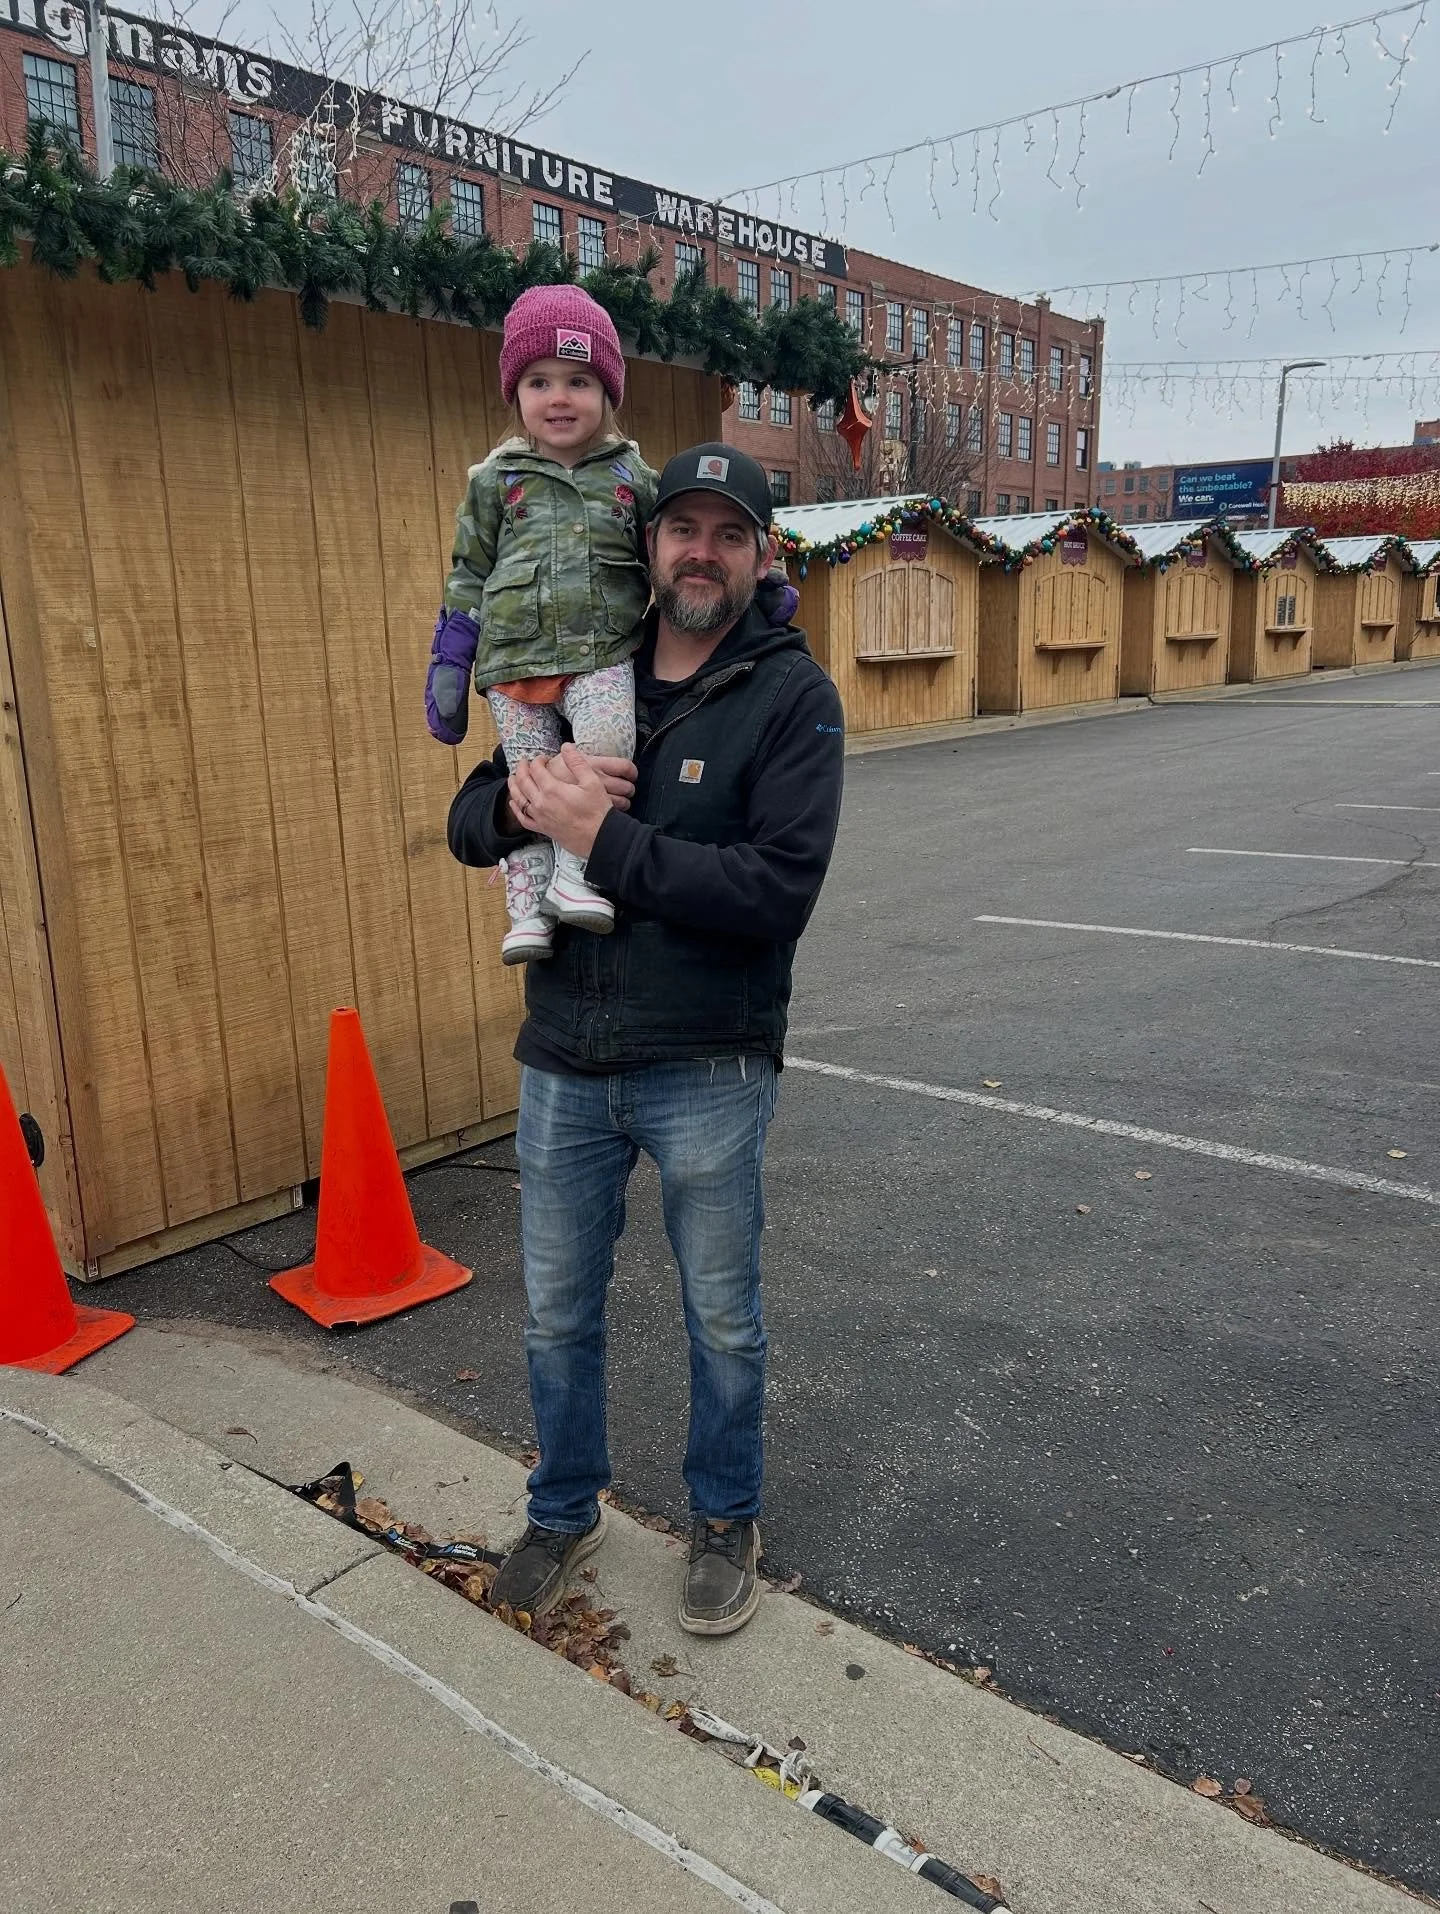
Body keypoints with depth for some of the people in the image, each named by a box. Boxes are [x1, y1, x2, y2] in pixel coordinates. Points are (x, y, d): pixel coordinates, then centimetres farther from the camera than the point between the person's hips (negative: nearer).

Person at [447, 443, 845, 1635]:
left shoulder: (793, 694, -10)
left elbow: (779, 890, -22)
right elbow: (470, 823, 6)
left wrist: (605, 838, -24)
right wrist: (525, 798, -17)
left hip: (708, 1074, -4)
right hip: (563, 1065, 4)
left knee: (723, 1322, 15)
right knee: (558, 1313, 18)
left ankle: (726, 1523, 40)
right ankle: (566, 1512, 43)